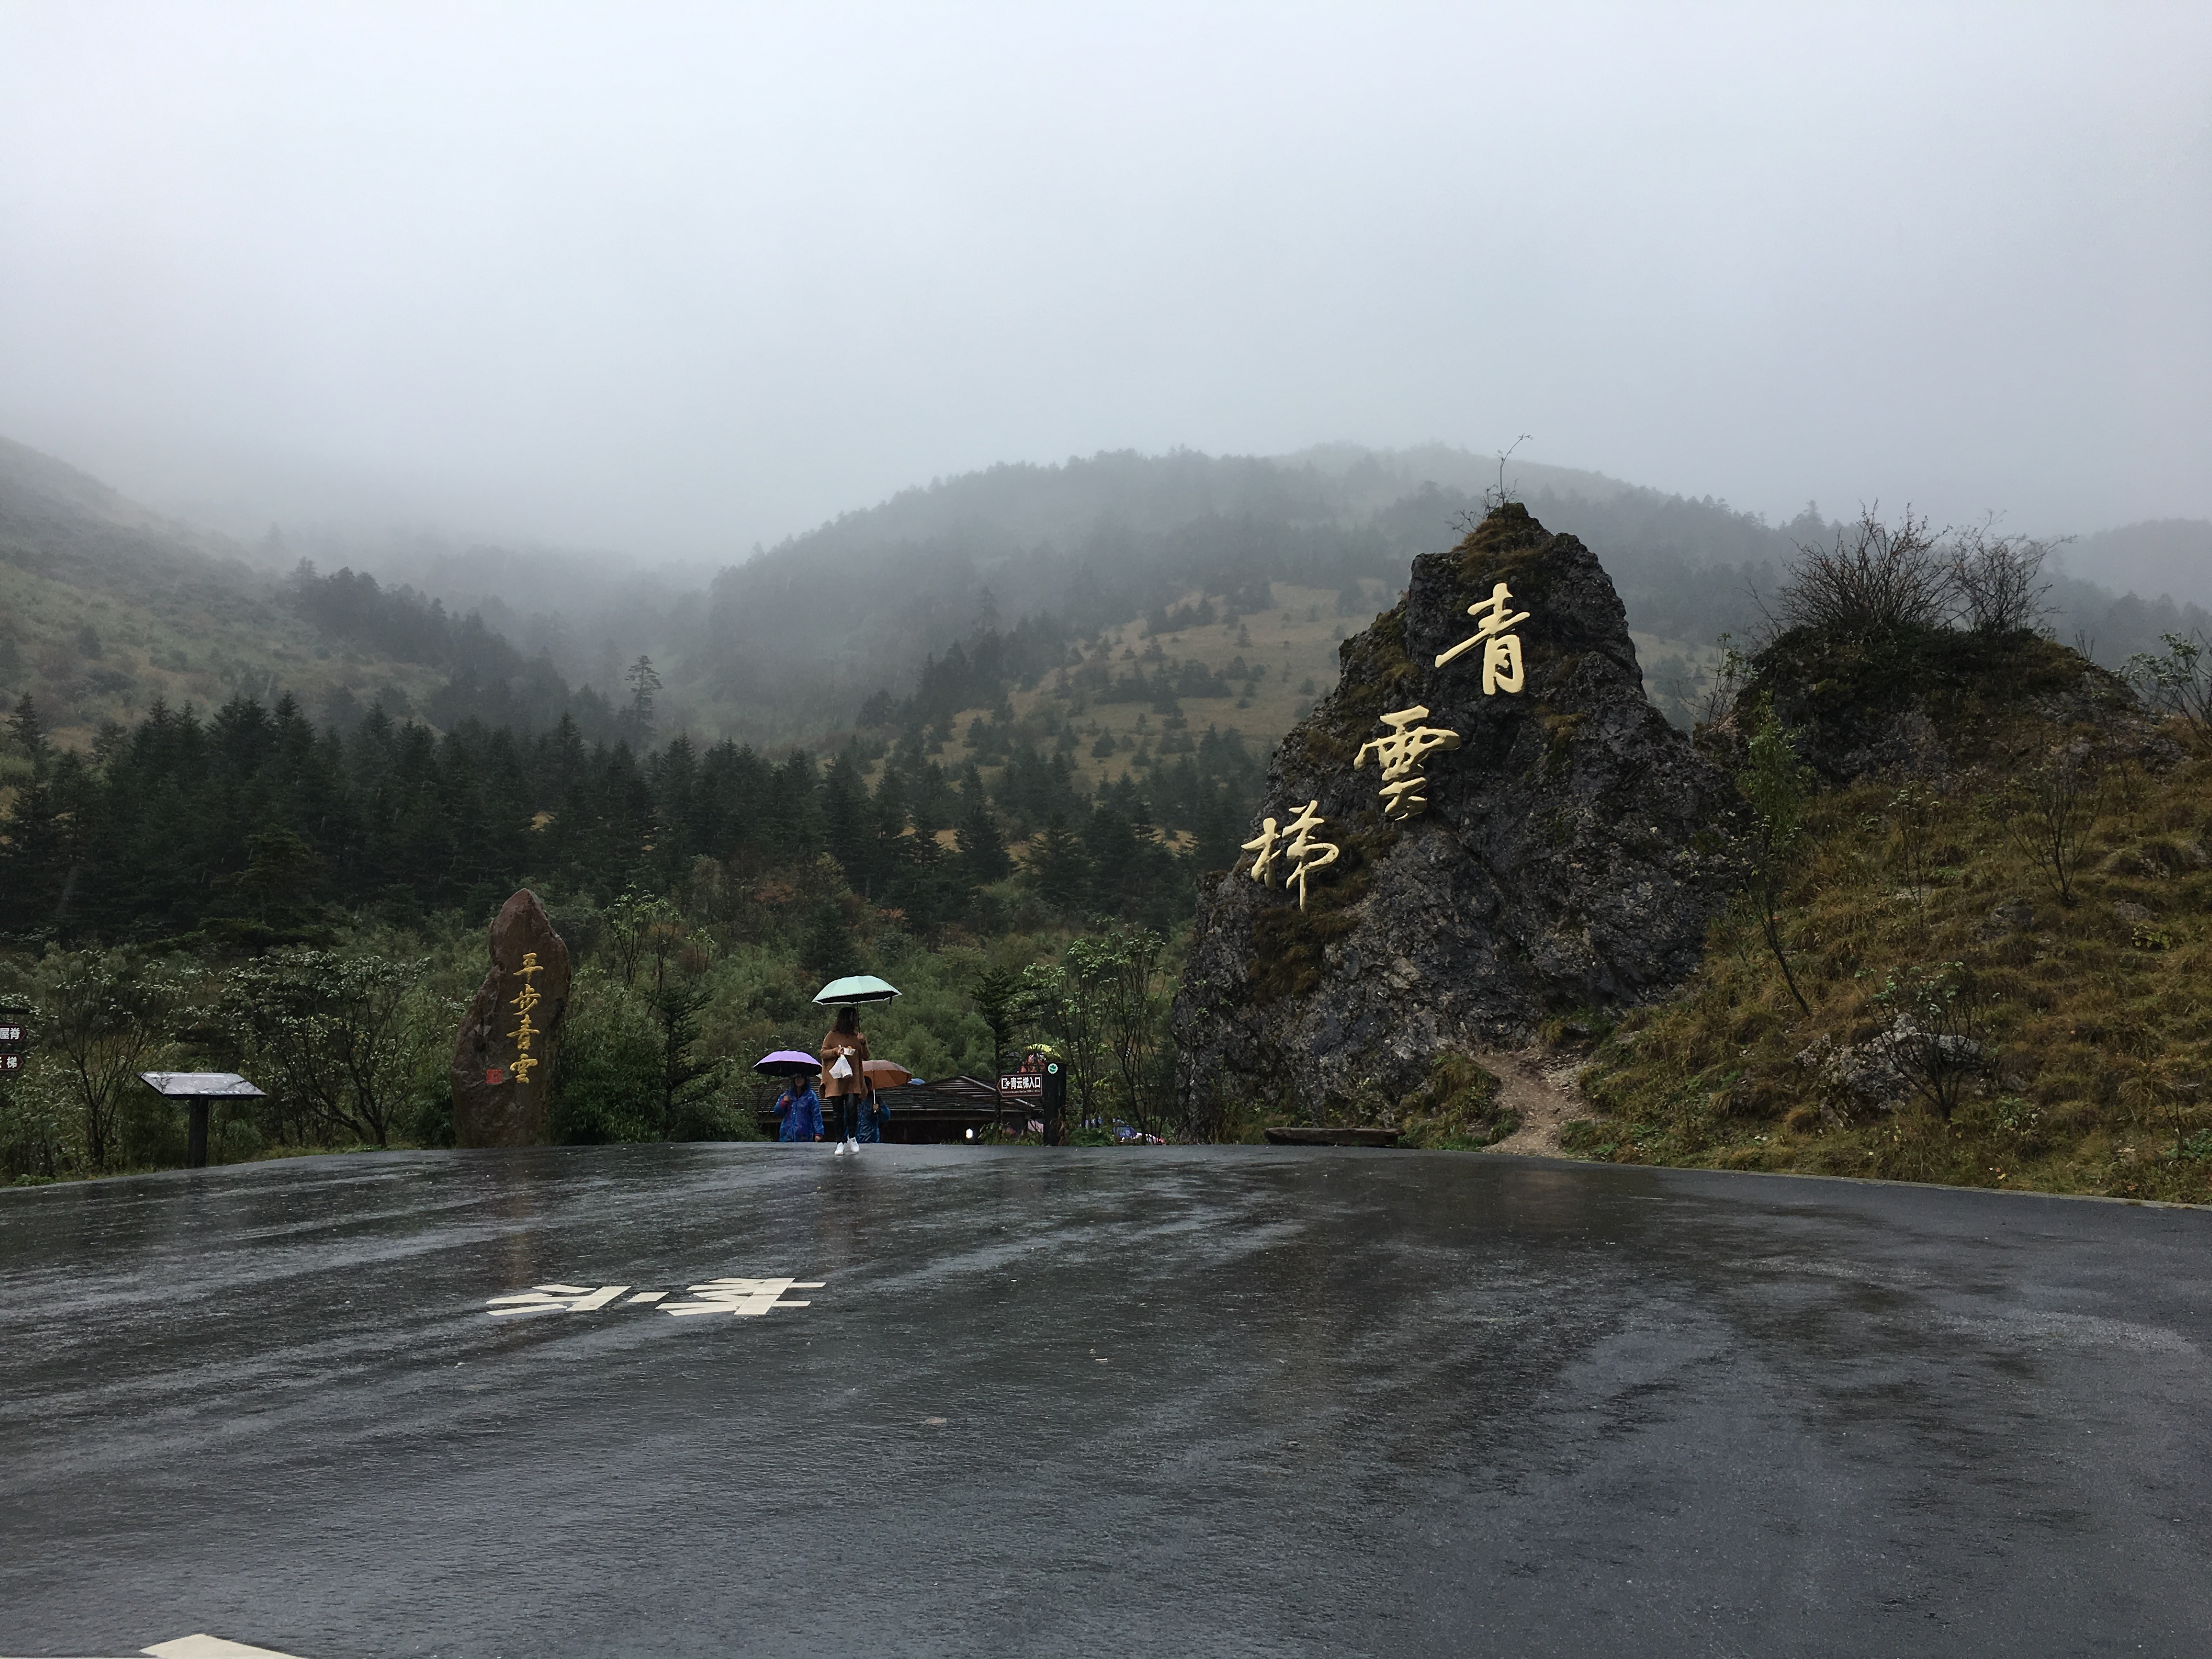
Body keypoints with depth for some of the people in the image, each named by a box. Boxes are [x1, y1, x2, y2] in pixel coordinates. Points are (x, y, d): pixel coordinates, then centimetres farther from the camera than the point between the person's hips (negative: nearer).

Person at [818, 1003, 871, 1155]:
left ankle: (852, 1138, 3)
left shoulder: (856, 1036, 12)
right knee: (839, 1112, 1)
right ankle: (840, 1143, 10)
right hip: (836, 1079, -2)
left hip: (853, 1080, 2)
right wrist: (836, 1051, -13)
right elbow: (823, 1053, 4)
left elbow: (866, 1057, 12)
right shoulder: (832, 1035, 3)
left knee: (852, 1107, -15)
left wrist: (863, 1044, -5)